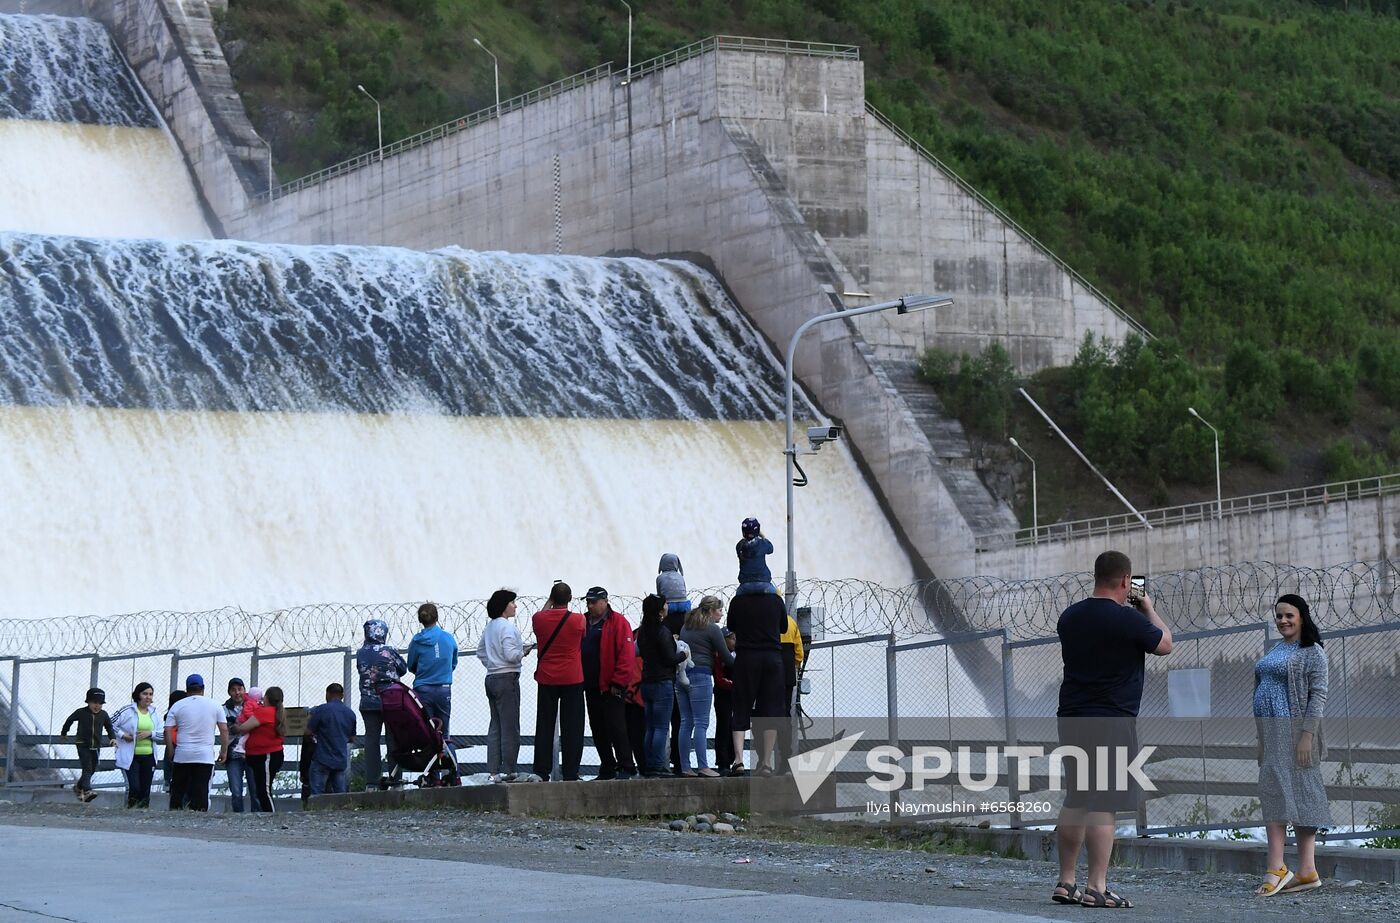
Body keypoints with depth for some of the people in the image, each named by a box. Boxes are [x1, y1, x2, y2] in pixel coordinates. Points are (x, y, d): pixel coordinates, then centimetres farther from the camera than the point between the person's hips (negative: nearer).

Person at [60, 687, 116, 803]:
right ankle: (87, 791, -29)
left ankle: (78, 787, 34)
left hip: (96, 747, 5)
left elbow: (109, 727, 12)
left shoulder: (104, 715, 1)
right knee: (87, 768, -18)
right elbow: (69, 721, 11)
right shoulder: (81, 713, -6)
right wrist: (63, 734, 23)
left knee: (92, 770, 12)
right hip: (83, 745, -5)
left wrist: (113, 738, -7)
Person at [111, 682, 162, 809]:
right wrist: (122, 734, -13)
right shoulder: (127, 710, -5)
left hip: (148, 756, 5)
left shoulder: (153, 712, 10)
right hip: (130, 757, -5)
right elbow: (110, 724, -1)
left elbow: (162, 734, 9)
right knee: (134, 788, -16)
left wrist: (150, 733, -9)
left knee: (145, 790, 6)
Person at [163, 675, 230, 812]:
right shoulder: (215, 705, 4)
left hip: (182, 755, 0)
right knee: (201, 791, -2)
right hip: (205, 756, 0)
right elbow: (224, 730, 2)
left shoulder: (177, 706, 3)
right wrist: (224, 751, 10)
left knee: (177, 791, 9)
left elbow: (168, 731, -2)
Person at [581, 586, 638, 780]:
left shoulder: (618, 622, -6)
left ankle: (626, 768, -4)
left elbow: (626, 653, -12)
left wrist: (618, 682, -16)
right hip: (591, 687, 7)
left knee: (616, 727, -8)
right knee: (597, 729, 9)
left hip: (612, 687, -7)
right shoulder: (585, 623, 15)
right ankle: (607, 768, 16)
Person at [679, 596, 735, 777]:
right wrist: (738, 663, 15)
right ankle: (702, 766, -10)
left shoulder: (686, 627, 18)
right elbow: (725, 657, -2)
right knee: (701, 723, -7)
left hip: (682, 674, 7)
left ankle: (685, 766, 7)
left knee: (686, 722, 8)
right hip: (700, 676, -7)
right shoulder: (712, 629, -4)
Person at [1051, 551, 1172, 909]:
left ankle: (1065, 883, 18)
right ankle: (1096, 889, -8)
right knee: (1103, 805, -6)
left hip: (1071, 718, 7)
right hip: (1111, 722, -7)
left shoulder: (1070, 616, 7)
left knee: (1075, 802, 15)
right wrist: (1149, 609, 18)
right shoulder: (1128, 620, -14)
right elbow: (1165, 645, 1)